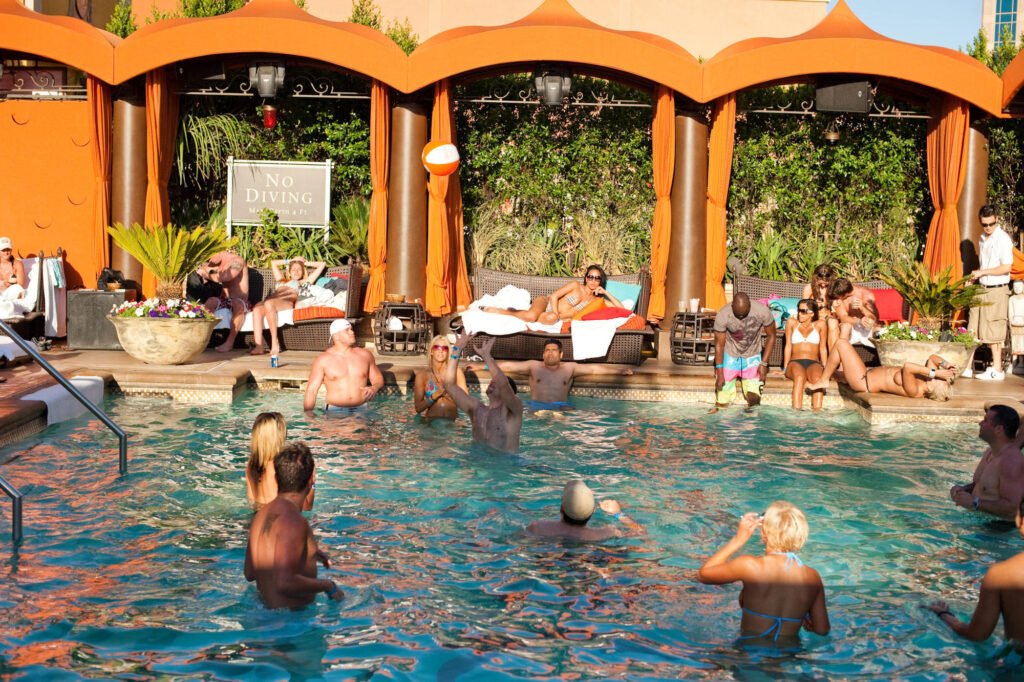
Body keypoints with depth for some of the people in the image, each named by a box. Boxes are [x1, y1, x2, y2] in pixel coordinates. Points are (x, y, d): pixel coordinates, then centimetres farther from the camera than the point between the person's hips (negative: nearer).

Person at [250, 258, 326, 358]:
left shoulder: (304, 282, 34)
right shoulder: (282, 281, 44)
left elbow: (322, 264, 38)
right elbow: (273, 263, 58)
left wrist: (305, 263, 46)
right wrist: (290, 261, 54)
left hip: (287, 302, -4)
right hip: (271, 300, 4)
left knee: (268, 304, -39)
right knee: (257, 309, -33)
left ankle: (275, 342, -36)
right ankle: (258, 346, -42)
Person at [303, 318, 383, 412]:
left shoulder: (365, 355, 11)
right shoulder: (323, 360, 2)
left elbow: (378, 378, 22)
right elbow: (311, 390, 0)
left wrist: (374, 388, -1)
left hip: (361, 410, 2)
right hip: (334, 411, -2)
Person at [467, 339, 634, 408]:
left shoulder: (569, 368, 20)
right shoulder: (534, 366, 20)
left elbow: (594, 368, 20)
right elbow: (508, 365, 16)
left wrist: (620, 371, 15)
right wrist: (481, 367, 12)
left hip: (561, 405, 0)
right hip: (536, 405, 0)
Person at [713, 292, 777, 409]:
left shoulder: (762, 311, -22)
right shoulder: (722, 315, -24)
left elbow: (771, 336, -5)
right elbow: (719, 345, -12)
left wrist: (764, 363, -9)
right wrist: (720, 374, -11)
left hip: (752, 357, 1)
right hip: (729, 356, -1)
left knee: (754, 398, -10)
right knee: (722, 401, -5)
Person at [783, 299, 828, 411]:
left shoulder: (820, 325, 16)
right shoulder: (792, 323, 17)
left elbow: (823, 348, 17)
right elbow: (788, 346, 13)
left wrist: (824, 368, 7)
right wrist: (785, 368, 4)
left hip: (814, 363, 0)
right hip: (795, 362, 0)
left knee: (817, 378, -37)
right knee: (800, 377, -38)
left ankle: (816, 413, -51)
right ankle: (796, 411, -52)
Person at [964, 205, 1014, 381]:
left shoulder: (1003, 239, -12)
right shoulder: (982, 239, 13)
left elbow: (1006, 267, -17)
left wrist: (982, 272, -16)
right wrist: (975, 277, 14)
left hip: (997, 290, -8)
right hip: (982, 289, 8)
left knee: (993, 333, -3)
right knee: (973, 329, 7)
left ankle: (997, 370, 5)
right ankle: (968, 367, 11)